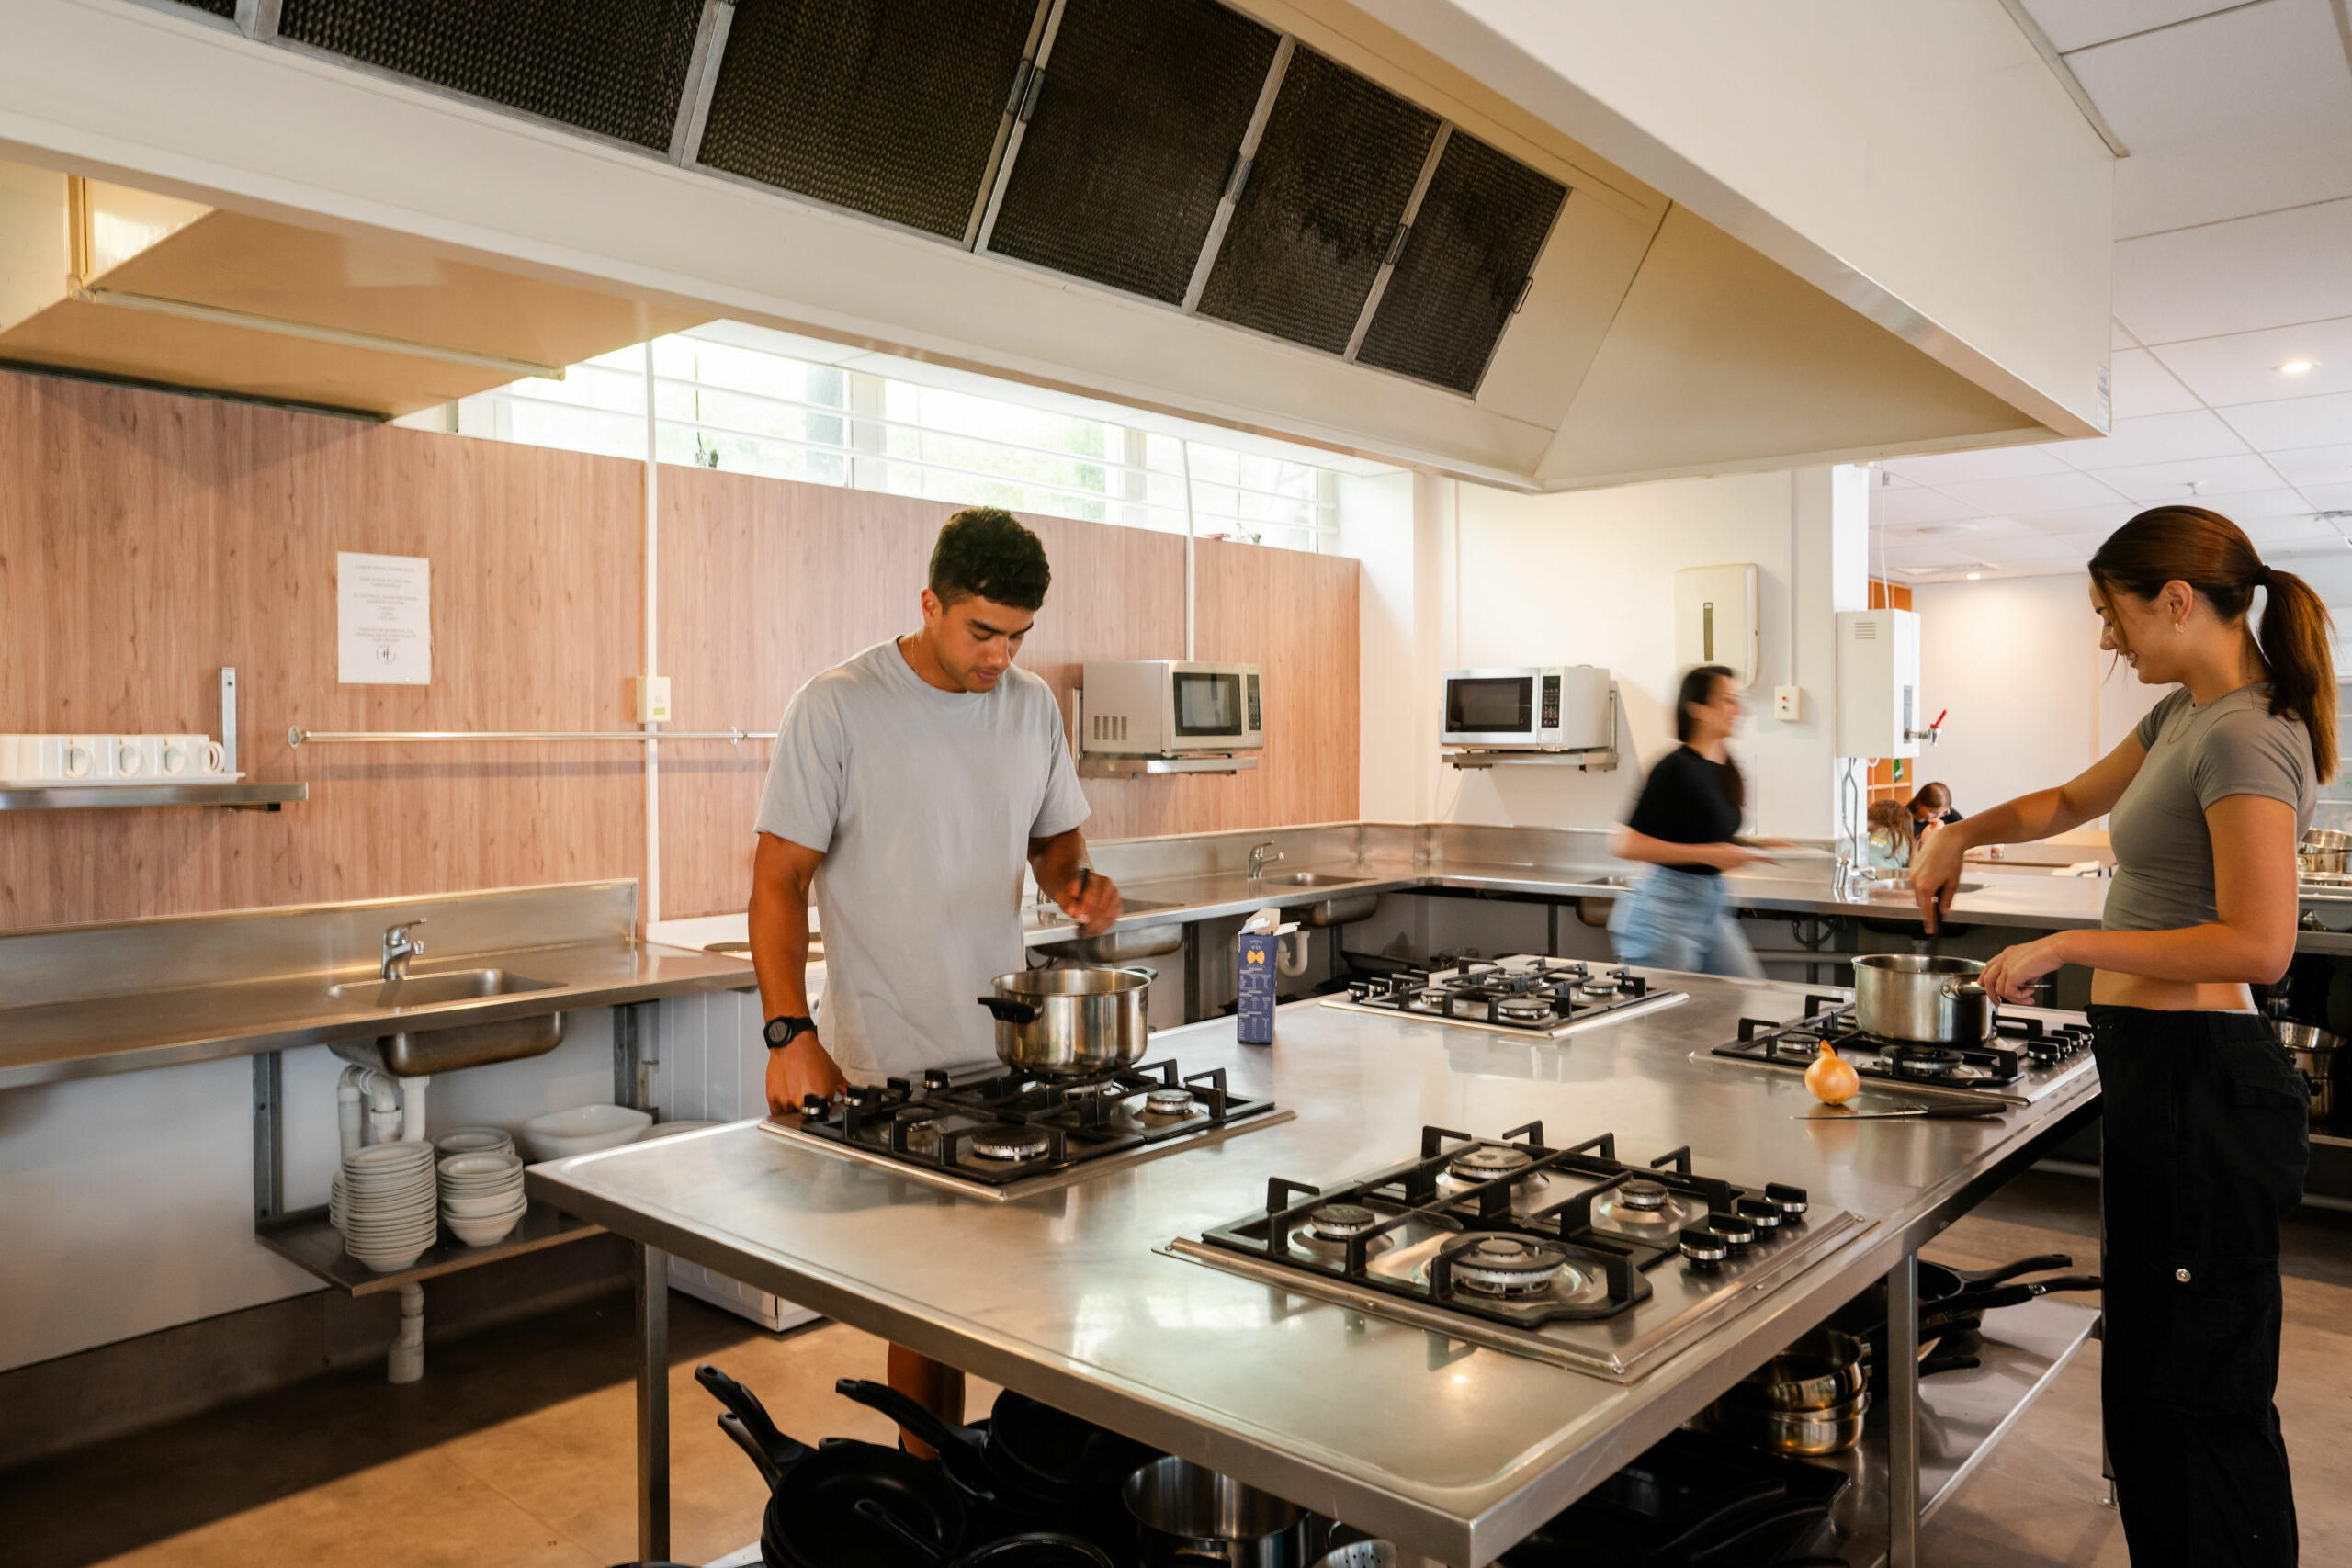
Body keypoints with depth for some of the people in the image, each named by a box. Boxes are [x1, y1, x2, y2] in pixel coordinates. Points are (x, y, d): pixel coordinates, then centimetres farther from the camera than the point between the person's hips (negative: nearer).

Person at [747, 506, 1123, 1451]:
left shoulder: (1033, 706, 7)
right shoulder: (836, 708, -8)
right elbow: (780, 882, -8)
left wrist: (1077, 881, -4)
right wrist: (791, 1034, -17)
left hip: (1009, 1047, 5)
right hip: (890, 1065, -5)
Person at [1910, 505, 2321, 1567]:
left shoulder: (2244, 735, -17)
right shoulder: (2186, 715, 13)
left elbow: (2258, 943, -25)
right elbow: (2072, 802, 29)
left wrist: (2064, 947, -20)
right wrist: (1964, 833, 16)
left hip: (2202, 1085, -10)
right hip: (2159, 1076, 10)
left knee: (2202, 1394, 2)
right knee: (2149, 1376, 18)